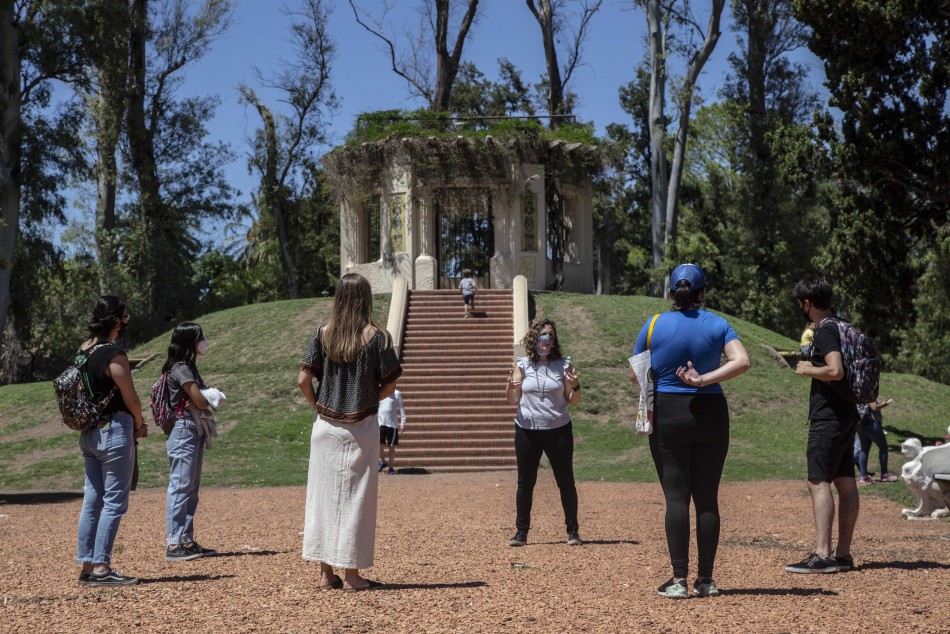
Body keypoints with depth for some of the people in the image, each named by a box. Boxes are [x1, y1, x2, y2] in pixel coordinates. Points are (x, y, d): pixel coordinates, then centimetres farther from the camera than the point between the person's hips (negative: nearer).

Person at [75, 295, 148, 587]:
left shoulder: (83, 351, 7)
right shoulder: (114, 355, -17)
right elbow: (131, 399, -13)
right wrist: (140, 426, 4)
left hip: (88, 433, 8)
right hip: (114, 431, -8)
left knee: (92, 501, 10)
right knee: (114, 502, -4)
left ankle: (87, 566, 12)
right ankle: (101, 567, -6)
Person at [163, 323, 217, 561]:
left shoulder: (188, 368, 18)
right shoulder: (181, 369, -13)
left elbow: (201, 402, 13)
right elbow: (200, 401, -18)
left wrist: (205, 404, -8)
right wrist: (211, 404, 2)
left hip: (194, 433, 10)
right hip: (183, 432, -10)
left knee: (191, 490, 12)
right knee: (180, 487, -9)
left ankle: (187, 541, 16)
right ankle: (173, 544, -9)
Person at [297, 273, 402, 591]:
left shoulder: (323, 334, 0)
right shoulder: (376, 337, -7)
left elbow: (303, 380, -4)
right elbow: (389, 386, -7)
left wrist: (319, 406, 11)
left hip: (326, 427, 2)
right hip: (361, 428, -2)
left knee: (324, 494, 9)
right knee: (355, 497, 4)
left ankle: (326, 573, 13)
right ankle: (351, 574, 6)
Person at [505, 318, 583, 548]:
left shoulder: (563, 365, 1)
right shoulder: (522, 365, 1)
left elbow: (573, 401, 3)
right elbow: (513, 400, 2)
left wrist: (575, 386, -17)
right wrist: (511, 386, -19)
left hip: (558, 431, 0)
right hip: (527, 431, 1)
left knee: (566, 481, 4)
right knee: (525, 482, 5)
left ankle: (572, 531, 14)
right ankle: (521, 532, 12)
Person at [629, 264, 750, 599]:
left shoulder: (654, 325, -2)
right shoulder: (717, 325, 0)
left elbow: (635, 374, 4)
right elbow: (742, 361, -14)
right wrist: (703, 380, -13)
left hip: (667, 415, -1)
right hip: (711, 414, 1)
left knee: (676, 496, -1)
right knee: (707, 498, 7)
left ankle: (678, 580, -6)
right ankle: (705, 579, 10)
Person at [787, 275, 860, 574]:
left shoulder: (825, 331, -15)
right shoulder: (842, 328, 15)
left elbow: (836, 370, -27)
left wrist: (808, 370, -11)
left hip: (828, 419, -10)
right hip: (846, 415, 10)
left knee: (819, 482, -10)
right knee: (845, 482, 9)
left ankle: (822, 555, -15)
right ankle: (842, 554, 13)